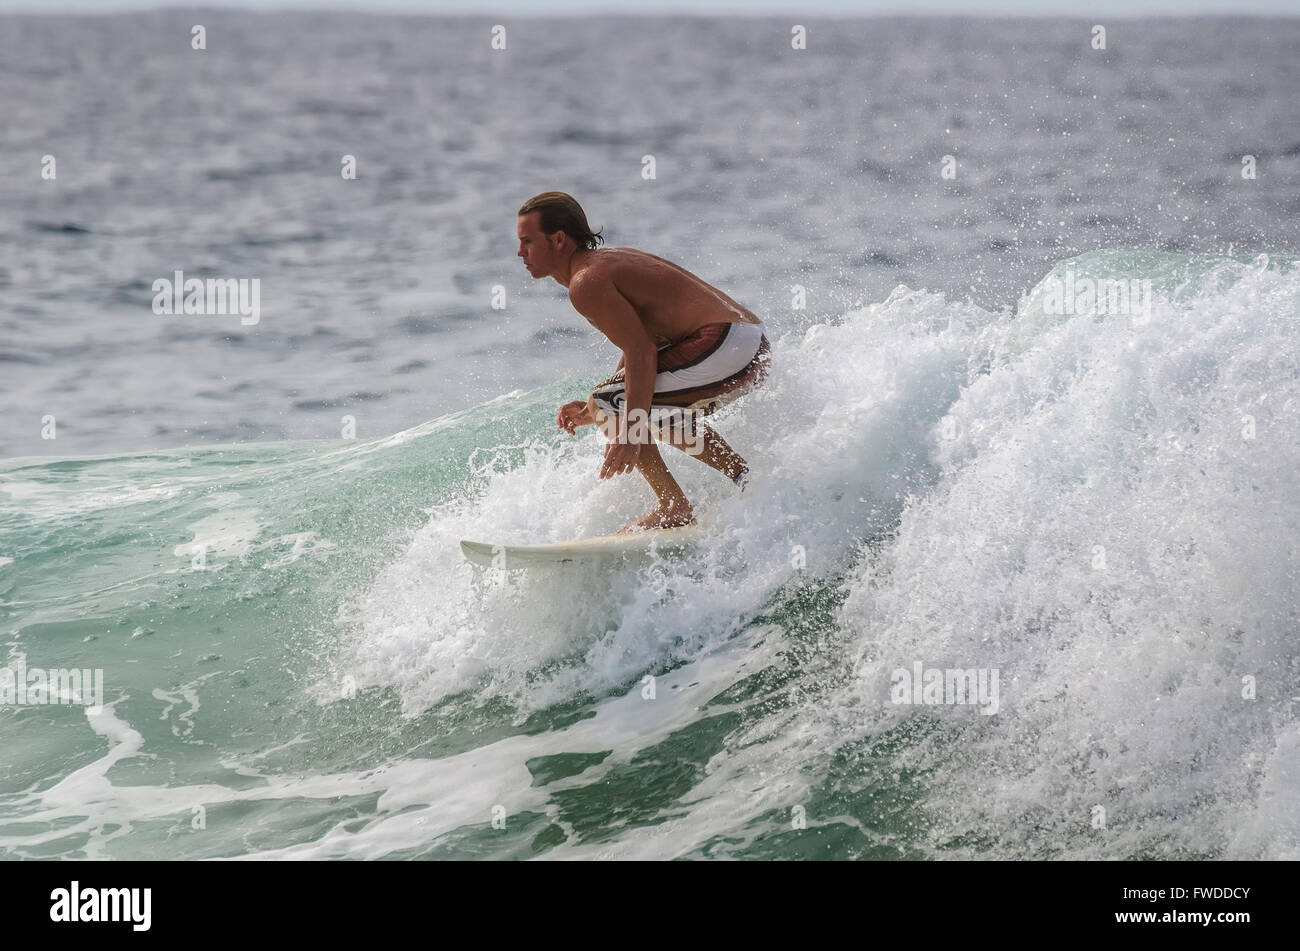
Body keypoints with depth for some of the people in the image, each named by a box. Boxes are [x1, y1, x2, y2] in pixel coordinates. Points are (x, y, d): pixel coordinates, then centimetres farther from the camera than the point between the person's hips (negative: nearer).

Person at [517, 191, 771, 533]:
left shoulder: (586, 281, -9)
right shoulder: (612, 261, 21)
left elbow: (642, 353, -18)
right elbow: (637, 347, 26)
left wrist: (628, 434, -21)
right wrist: (596, 412, 24)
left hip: (724, 347, -10)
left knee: (606, 403, -7)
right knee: (652, 411, 30)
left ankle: (674, 508, -8)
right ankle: (742, 477, 24)